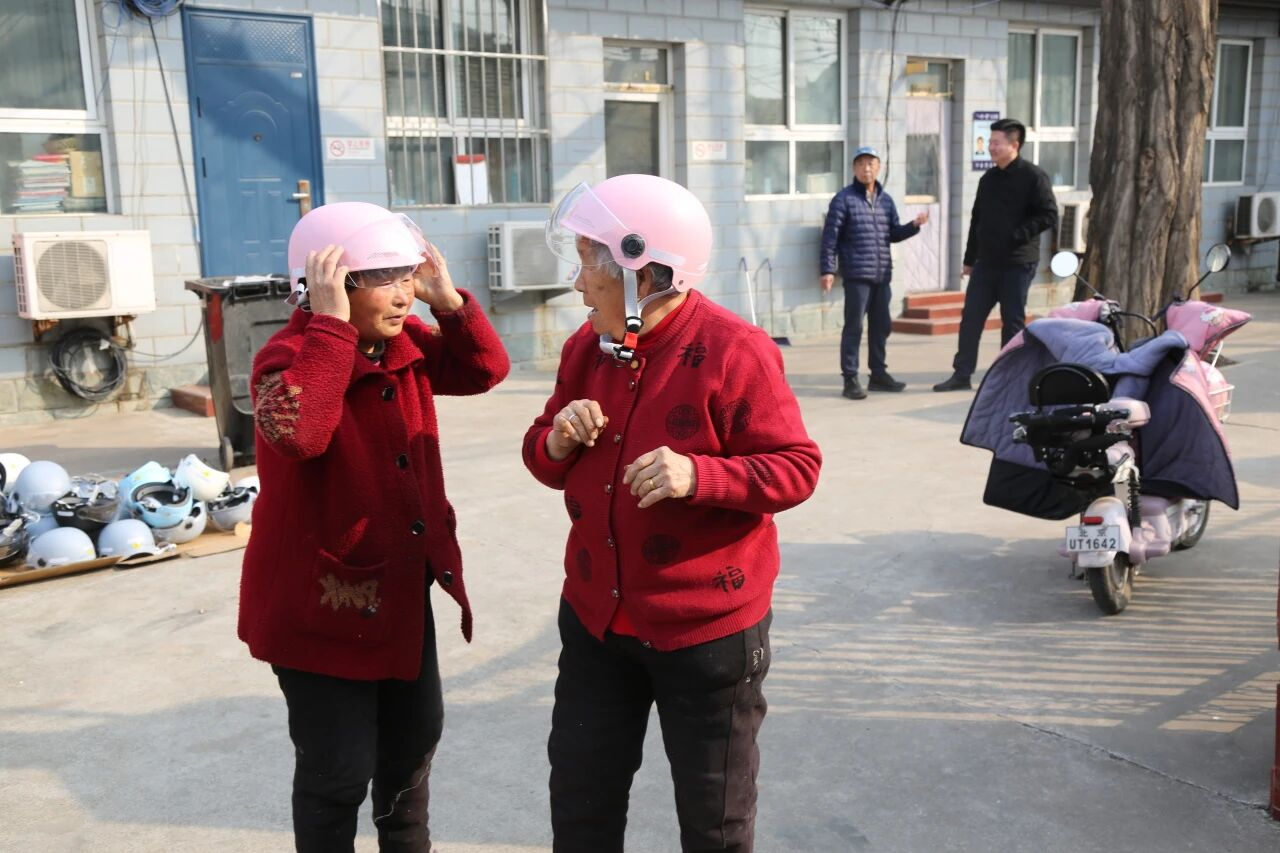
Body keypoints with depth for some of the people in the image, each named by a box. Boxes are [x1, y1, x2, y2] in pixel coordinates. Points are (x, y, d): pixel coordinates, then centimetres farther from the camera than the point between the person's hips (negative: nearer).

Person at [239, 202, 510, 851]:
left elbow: (485, 369, 6)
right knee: (338, 770, 2)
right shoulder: (290, 356, -21)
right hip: (322, 598, -8)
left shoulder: (407, 345, 1)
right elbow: (297, 432, -41)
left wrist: (449, 300, -7)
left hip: (401, 588, 8)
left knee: (415, 735, 24)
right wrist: (332, 324, -37)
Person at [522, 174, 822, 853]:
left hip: (707, 628, -5)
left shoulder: (734, 351, -18)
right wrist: (557, 442, -13)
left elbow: (797, 467, -16)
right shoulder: (587, 345, 3)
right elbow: (544, 458, 11)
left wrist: (699, 475, -32)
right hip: (595, 618, 6)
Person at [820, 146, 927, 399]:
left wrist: (914, 225, 0)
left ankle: (878, 374, 25)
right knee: (854, 327, -4)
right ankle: (850, 379, 2)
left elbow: (894, 234, 18)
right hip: (856, 275, -6)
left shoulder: (886, 200, 14)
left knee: (881, 326, 13)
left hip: (882, 275, 6)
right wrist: (827, 270, -13)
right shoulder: (844, 199, -4)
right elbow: (830, 236, -7)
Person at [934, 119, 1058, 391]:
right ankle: (962, 374, 9)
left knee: (1012, 322, 2)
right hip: (986, 262, 6)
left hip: (1018, 264, -6)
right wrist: (969, 259, 16)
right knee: (970, 318, 3)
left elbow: (1049, 216, -12)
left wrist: (1017, 235, -17)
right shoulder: (988, 179, 13)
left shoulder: (1033, 176, -7)